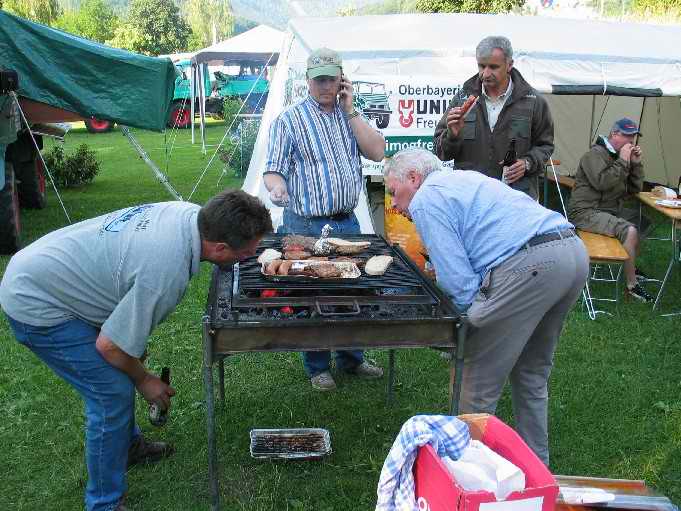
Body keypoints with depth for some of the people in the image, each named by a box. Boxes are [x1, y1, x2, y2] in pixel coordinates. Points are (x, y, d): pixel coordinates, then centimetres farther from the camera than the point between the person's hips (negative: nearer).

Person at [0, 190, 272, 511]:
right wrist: (144, 380, -4)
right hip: (36, 306, -9)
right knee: (113, 394, -8)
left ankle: (129, 445, 41)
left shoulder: (191, 212, -10)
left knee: (119, 372, 19)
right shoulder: (166, 271, -35)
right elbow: (109, 346, -23)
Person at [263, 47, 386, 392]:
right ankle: (318, 367, 22)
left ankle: (351, 359, 32)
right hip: (306, 226, -5)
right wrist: (276, 185, -32)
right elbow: (273, 170, -8)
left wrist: (350, 110, -5)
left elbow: (377, 152, -2)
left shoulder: (349, 116, 11)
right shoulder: (289, 120, -3)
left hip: (347, 222, 5)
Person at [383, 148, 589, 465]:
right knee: (532, 371, 23)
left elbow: (456, 277, -7)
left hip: (529, 266, -10)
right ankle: (535, 461, 35)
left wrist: (469, 314, 7)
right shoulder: (463, 179, 30)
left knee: (479, 378, 3)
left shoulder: (425, 200, 2)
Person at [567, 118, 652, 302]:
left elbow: (635, 189, 13)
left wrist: (636, 164, 0)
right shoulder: (595, 154, -12)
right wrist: (622, 161, -20)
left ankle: (630, 266, 26)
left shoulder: (619, 156, 15)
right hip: (586, 212, -10)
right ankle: (631, 285, -14)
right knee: (629, 231, -26)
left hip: (611, 210, 10)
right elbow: (602, 183, -27)